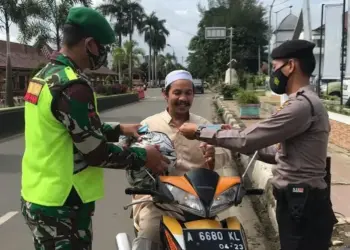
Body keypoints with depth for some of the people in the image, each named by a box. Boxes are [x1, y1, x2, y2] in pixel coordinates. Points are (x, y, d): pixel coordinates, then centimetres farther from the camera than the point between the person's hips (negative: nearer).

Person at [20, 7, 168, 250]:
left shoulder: (44, 76, 8)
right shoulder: (72, 86, -23)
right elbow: (96, 153, -20)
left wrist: (119, 129, 17)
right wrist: (143, 156, -7)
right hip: (62, 207, -10)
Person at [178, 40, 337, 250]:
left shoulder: (303, 105, -20)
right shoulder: (306, 103, 15)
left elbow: (248, 139, -21)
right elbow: (281, 153, 17)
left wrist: (200, 132, -10)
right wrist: (237, 140, 11)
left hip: (302, 206, -10)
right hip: (300, 202, 10)